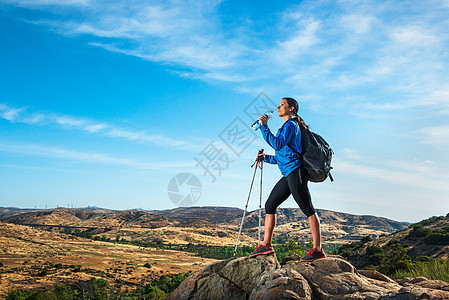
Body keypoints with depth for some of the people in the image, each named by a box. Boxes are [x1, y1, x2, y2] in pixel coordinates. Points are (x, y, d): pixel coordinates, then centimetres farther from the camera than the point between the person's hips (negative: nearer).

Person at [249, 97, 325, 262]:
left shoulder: (291, 125, -4)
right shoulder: (286, 127, 25)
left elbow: (277, 144, -19)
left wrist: (264, 126, -14)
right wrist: (266, 158, 21)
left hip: (295, 171, -10)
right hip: (288, 174, 10)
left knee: (308, 209, -7)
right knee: (269, 205, 8)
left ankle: (318, 249, -4)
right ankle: (266, 245, 11)